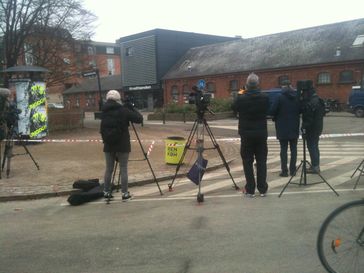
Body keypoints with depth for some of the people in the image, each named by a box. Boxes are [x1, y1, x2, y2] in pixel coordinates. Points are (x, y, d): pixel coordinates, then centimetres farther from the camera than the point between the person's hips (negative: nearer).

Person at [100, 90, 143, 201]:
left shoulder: (104, 111, 3)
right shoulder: (123, 110, -9)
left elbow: (102, 129, 13)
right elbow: (139, 119, -6)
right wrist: (131, 108, 5)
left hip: (108, 145, 4)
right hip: (122, 145, -4)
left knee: (108, 169, 12)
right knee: (123, 169, 3)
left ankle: (106, 192, 18)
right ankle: (124, 193, 5)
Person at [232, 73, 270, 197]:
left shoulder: (241, 98, -13)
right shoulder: (265, 98, -7)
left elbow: (234, 108, 8)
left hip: (246, 134, -2)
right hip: (261, 133, 2)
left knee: (247, 161, 6)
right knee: (261, 161, 9)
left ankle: (250, 189, 7)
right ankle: (262, 189, 13)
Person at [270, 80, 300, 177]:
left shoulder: (280, 97, -13)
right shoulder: (297, 97, 0)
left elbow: (272, 111, -14)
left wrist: (275, 118, 5)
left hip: (283, 128, -3)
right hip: (294, 128, 3)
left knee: (284, 149, 3)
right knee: (293, 149, 11)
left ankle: (284, 171, 3)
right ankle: (292, 170, 14)